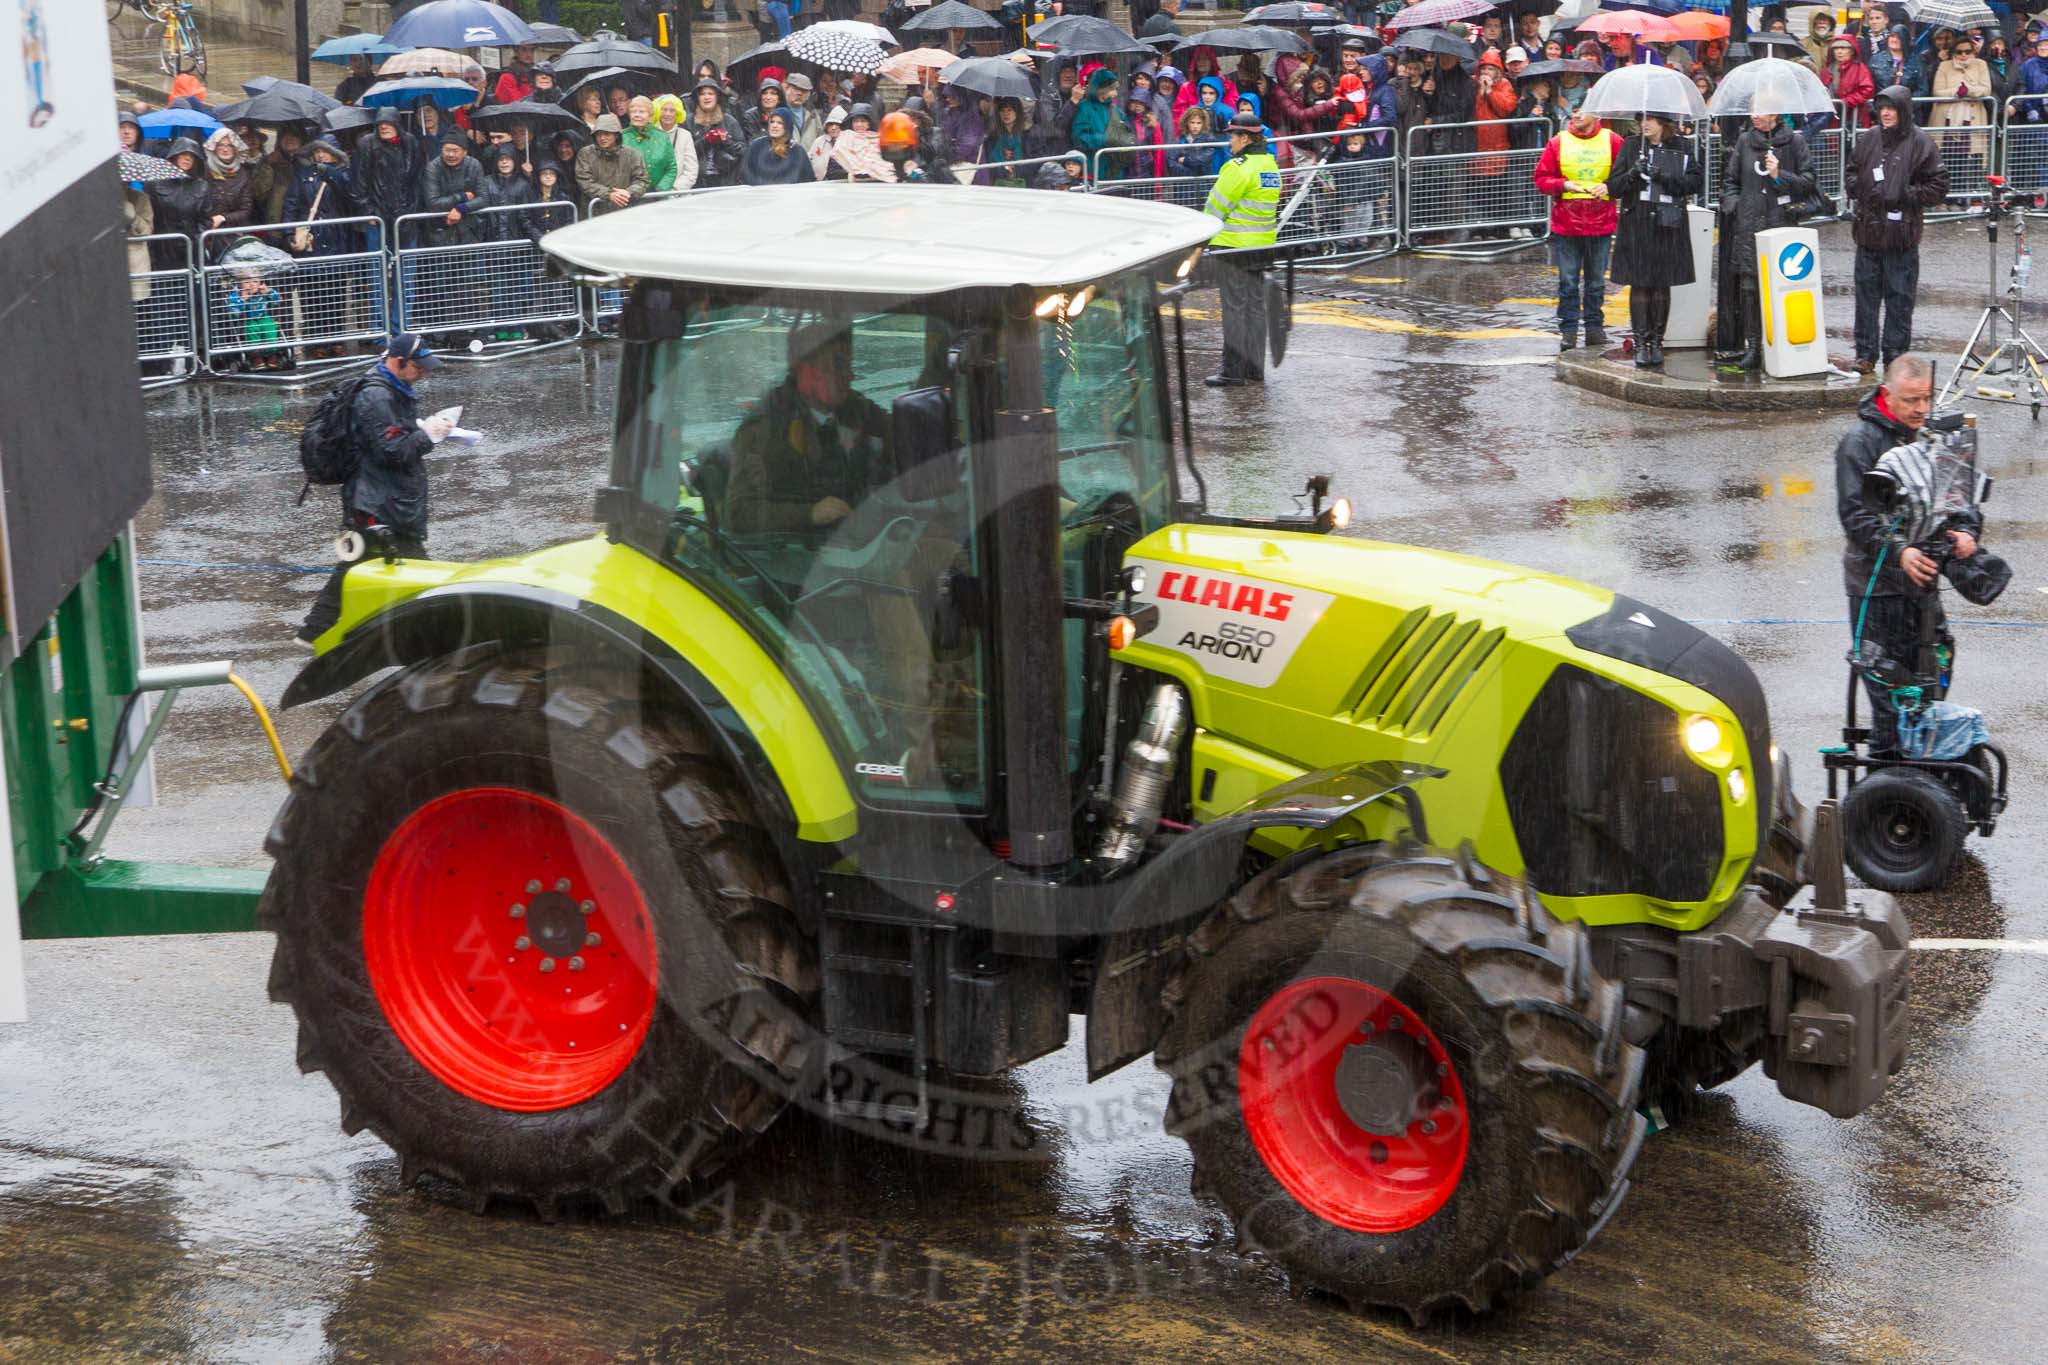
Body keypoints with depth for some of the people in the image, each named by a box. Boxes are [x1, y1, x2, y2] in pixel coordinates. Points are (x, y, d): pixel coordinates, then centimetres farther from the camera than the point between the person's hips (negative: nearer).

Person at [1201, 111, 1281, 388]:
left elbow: (1216, 206, -13)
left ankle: (1233, 372, -1)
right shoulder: (1270, 165, 8)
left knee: (1235, 308, -4)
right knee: (1256, 307, 13)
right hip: (1262, 246, 8)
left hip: (1233, 247, -8)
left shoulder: (1239, 167, -18)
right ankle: (1255, 369, 18)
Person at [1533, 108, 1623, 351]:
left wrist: (1609, 186, -14)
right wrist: (1564, 184, -13)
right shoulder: (1558, 143, 4)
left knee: (1597, 281, 8)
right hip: (1566, 224, 0)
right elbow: (1541, 179, 4)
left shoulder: (1612, 141, 2)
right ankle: (1568, 329, 7)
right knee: (1568, 281, 1)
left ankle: (1594, 327, 16)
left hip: (1601, 224, 0)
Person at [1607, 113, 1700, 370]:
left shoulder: (1682, 148, 6)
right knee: (1639, 285, -3)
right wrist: (1633, 173, -15)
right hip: (1636, 225, 0)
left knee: (1662, 286, 3)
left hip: (1667, 226, 0)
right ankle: (1641, 344, 2)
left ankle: (1656, 342, 12)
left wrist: (1663, 177, -14)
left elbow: (1695, 182, -2)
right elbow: (1613, 187, 3)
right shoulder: (1631, 146, 6)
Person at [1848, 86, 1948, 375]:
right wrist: (1858, 189, 1)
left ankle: (1895, 354, 9)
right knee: (1866, 294, 7)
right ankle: (1866, 353, 14)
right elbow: (1852, 173, 22)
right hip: (1868, 231, 4)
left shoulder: (1921, 144, -4)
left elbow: (1938, 186, -4)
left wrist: (1906, 197, -13)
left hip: (1902, 234, -4)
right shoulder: (1867, 140, 8)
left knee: (1899, 297, 2)